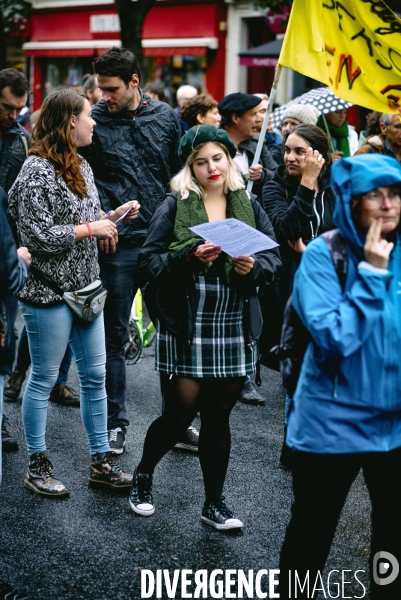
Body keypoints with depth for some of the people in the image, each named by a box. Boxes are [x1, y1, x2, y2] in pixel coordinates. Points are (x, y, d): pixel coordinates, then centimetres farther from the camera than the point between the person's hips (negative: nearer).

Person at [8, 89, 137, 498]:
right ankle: (37, 466, 16)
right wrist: (91, 228, -16)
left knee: (94, 376, 11)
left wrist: (113, 216, 3)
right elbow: (39, 236, -20)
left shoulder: (81, 166, 11)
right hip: (49, 292, -8)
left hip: (85, 288, 8)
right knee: (43, 378, 3)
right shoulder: (37, 171, -15)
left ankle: (101, 462, 20)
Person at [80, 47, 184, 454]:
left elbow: (179, 172, 11)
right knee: (114, 334, 5)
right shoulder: (95, 122, -4)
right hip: (119, 244, -2)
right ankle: (115, 421, 17)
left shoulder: (165, 117, 4)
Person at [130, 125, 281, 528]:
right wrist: (189, 255, -22)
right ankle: (143, 474, 26)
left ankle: (214, 503, 20)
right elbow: (149, 262, -7)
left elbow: (274, 257, 6)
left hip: (235, 331, 3)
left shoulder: (249, 205, 7)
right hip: (185, 330, -3)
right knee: (181, 412, -1)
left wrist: (254, 266, -15)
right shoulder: (174, 206, -2)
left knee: (218, 416, 9)